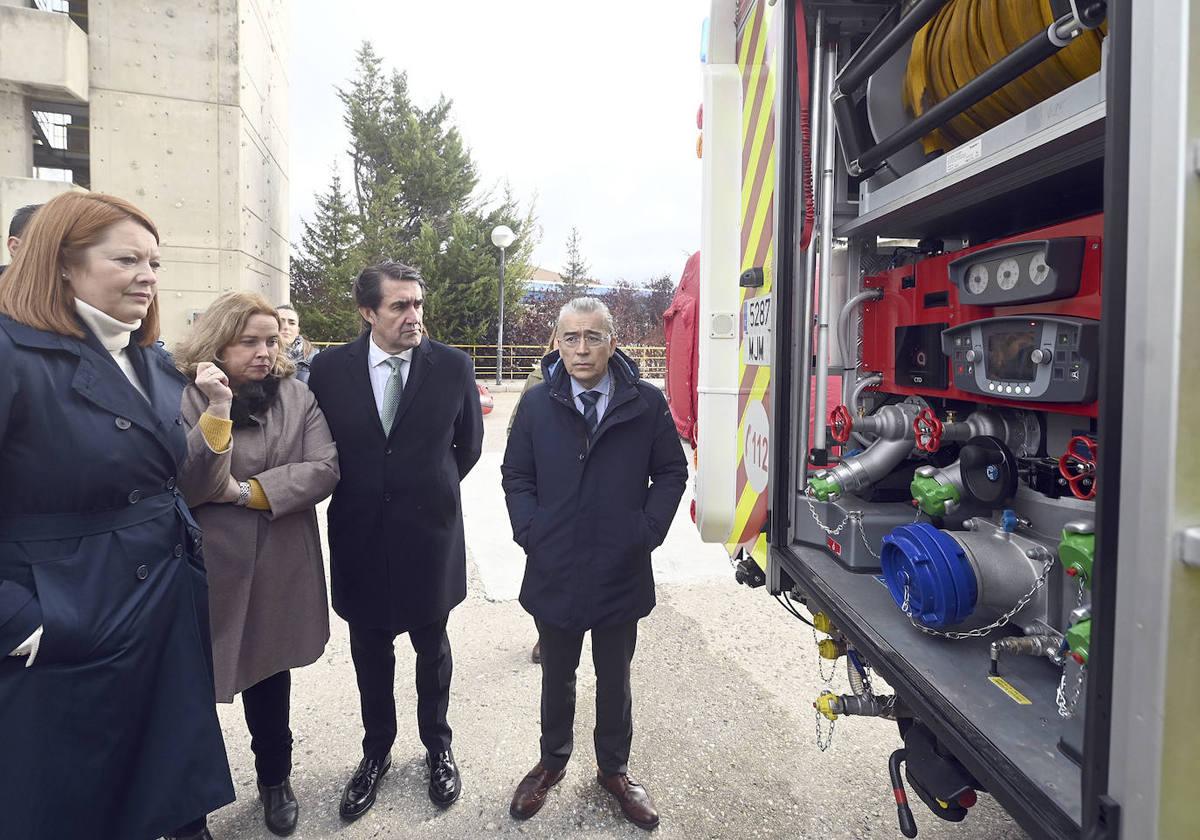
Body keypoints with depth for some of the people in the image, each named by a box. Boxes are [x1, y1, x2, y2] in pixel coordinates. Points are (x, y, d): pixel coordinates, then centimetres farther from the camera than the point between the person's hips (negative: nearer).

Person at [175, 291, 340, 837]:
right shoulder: (184, 398, -7)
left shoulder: (298, 397, 1)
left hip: (280, 570, 3)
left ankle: (275, 780, 38)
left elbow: (324, 469, -9)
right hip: (206, 569, -2)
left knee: (270, 673, 17)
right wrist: (218, 410, -27)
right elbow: (187, 487, -17)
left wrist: (247, 491, -15)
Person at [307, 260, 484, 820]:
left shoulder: (453, 366, -8)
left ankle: (438, 748, 37)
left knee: (432, 648, 16)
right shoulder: (330, 368, -6)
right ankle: (376, 753, 38)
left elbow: (468, 444, 5)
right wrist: (354, 494, 6)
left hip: (429, 534, -1)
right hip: (359, 536, 1)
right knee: (370, 653, 16)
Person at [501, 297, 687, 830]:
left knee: (614, 678, 18)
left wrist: (647, 532, -6)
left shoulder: (647, 402, -6)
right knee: (557, 676, 19)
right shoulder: (537, 403, -3)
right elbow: (516, 475, 4)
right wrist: (530, 533, -5)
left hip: (622, 571, 0)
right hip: (553, 570, 1)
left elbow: (671, 472, 2)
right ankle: (552, 762, 42)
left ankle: (614, 770, 39)